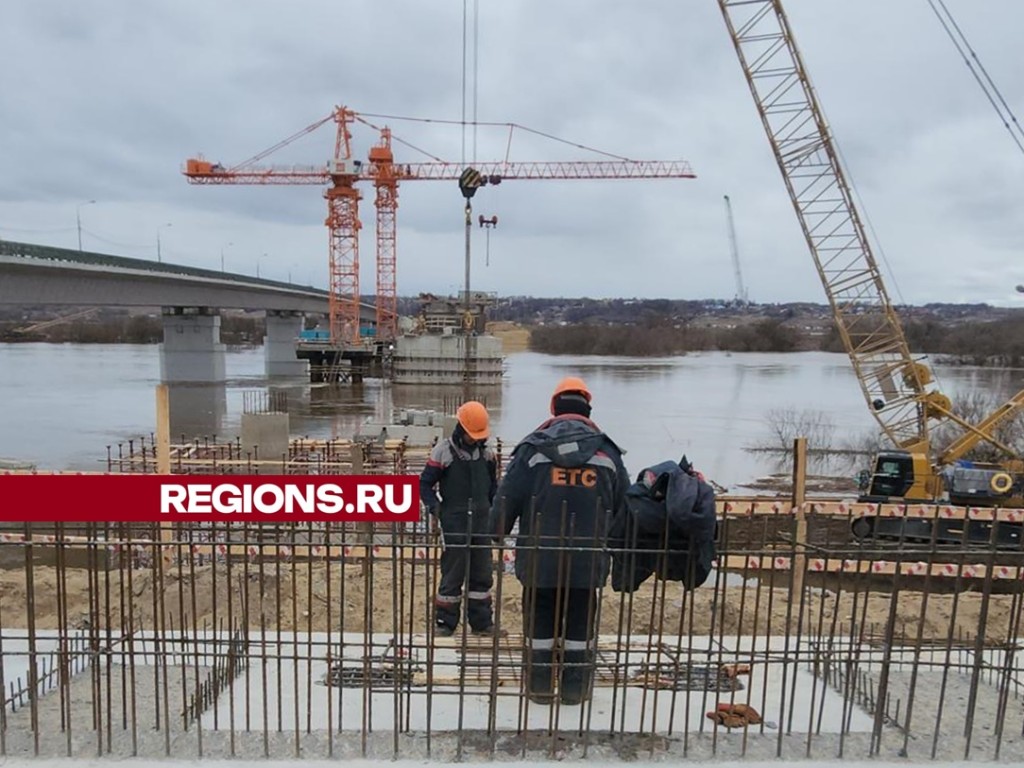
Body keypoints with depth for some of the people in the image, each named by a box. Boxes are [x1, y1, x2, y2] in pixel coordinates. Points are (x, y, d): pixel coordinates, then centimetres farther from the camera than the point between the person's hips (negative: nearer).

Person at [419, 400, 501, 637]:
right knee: (452, 575, 2)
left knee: (482, 574, 11)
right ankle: (445, 622, 16)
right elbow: (425, 484, -4)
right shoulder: (443, 451, -8)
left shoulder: (486, 452, 7)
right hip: (454, 524, -5)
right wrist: (435, 507, -17)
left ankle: (482, 622, 23)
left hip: (481, 522, 5)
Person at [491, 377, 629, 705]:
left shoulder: (533, 447, -6)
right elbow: (624, 506, 8)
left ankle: (540, 685, 19)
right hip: (587, 558, 2)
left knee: (540, 619, 12)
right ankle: (576, 687, 21)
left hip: (540, 556, -1)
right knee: (580, 621, 14)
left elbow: (507, 498, -4)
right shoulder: (607, 451, 2)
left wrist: (499, 532, 11)